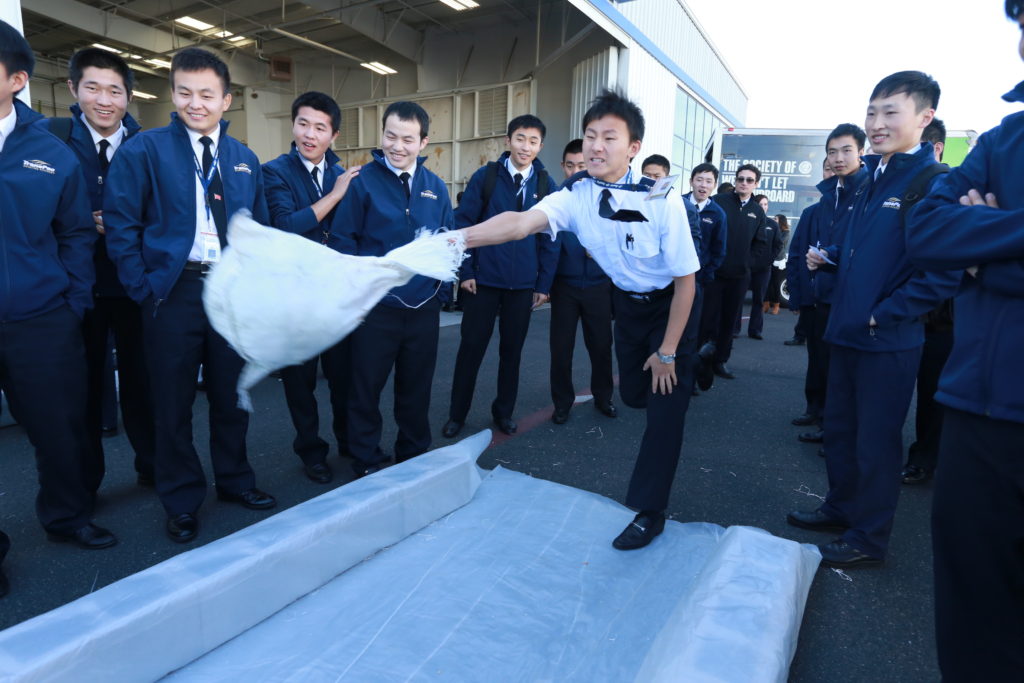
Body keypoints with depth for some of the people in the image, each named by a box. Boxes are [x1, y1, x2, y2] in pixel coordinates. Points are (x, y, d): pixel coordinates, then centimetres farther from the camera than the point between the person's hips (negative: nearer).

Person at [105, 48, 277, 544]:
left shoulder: (245, 160, 11)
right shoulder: (143, 150, -1)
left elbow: (260, 229, 15)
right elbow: (120, 225, -4)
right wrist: (142, 289, -9)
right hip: (174, 292, -3)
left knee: (231, 395, 13)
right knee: (173, 401, 6)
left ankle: (234, 480, 31)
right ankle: (181, 501, 22)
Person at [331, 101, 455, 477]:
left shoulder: (436, 187, 7)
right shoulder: (362, 181, -6)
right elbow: (344, 239, -6)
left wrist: (440, 288, 4)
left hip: (424, 307, 4)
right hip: (376, 306, -3)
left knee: (416, 388, 15)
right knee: (366, 388, 8)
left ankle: (414, 456, 33)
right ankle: (366, 463, 27)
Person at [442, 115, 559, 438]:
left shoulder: (546, 184, 2)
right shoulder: (485, 176, -2)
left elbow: (549, 237, 4)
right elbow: (463, 223, -2)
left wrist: (544, 283, 1)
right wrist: (465, 271, -7)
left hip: (523, 284, 2)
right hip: (483, 279, -1)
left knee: (512, 350, 12)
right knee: (471, 347, 4)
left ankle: (503, 411, 29)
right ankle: (456, 414, 19)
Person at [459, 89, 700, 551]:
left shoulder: (662, 200, -27)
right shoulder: (575, 196, -18)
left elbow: (685, 278, -20)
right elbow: (522, 222, -36)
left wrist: (668, 351, -17)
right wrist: (457, 238, -53)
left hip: (671, 307, -4)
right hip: (628, 304, 5)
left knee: (666, 406, -5)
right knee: (633, 395, 16)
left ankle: (648, 511, 11)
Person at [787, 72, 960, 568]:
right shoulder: (872, 180, 12)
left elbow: (943, 272, -18)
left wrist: (883, 315, -19)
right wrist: (829, 256, 4)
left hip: (888, 339, -8)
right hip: (847, 332, 8)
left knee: (876, 440, 5)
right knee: (839, 428, 19)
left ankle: (868, 538, 23)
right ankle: (841, 507, 38)